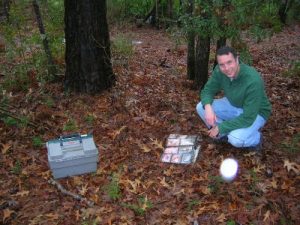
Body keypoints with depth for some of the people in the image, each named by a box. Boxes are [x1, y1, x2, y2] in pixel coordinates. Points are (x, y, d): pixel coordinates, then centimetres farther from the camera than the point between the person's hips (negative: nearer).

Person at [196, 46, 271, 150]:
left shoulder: (253, 80, -37)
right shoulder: (219, 71, -20)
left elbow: (248, 118, -34)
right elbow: (207, 90, -7)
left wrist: (220, 128, -28)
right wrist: (208, 107, -30)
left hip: (256, 113, -6)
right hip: (233, 105, 6)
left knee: (235, 139, -33)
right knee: (201, 107, -13)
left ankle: (256, 138, 2)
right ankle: (224, 133, 8)